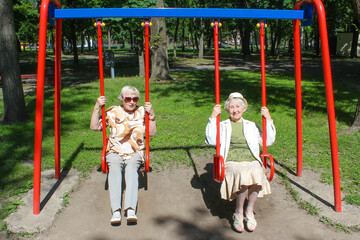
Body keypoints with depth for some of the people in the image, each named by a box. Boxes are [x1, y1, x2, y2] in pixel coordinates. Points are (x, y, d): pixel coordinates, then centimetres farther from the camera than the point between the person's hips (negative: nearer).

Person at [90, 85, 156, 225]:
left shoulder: (142, 112, 10)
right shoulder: (113, 112, 7)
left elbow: (152, 133, 7)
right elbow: (94, 127, 5)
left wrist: (151, 114, -5)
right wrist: (97, 108, -4)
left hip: (135, 153, 0)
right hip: (115, 152, 0)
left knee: (131, 168, -35)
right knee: (114, 168, -34)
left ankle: (130, 210, -47)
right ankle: (116, 211, -43)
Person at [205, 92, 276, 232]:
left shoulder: (251, 126, 24)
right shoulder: (223, 126, 17)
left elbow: (267, 141, 15)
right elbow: (212, 140, -2)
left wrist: (268, 119, 9)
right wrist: (213, 118, -7)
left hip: (252, 162, 2)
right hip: (232, 163, -2)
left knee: (257, 175, -34)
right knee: (242, 175, -35)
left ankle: (249, 211, -9)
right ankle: (239, 213, -11)